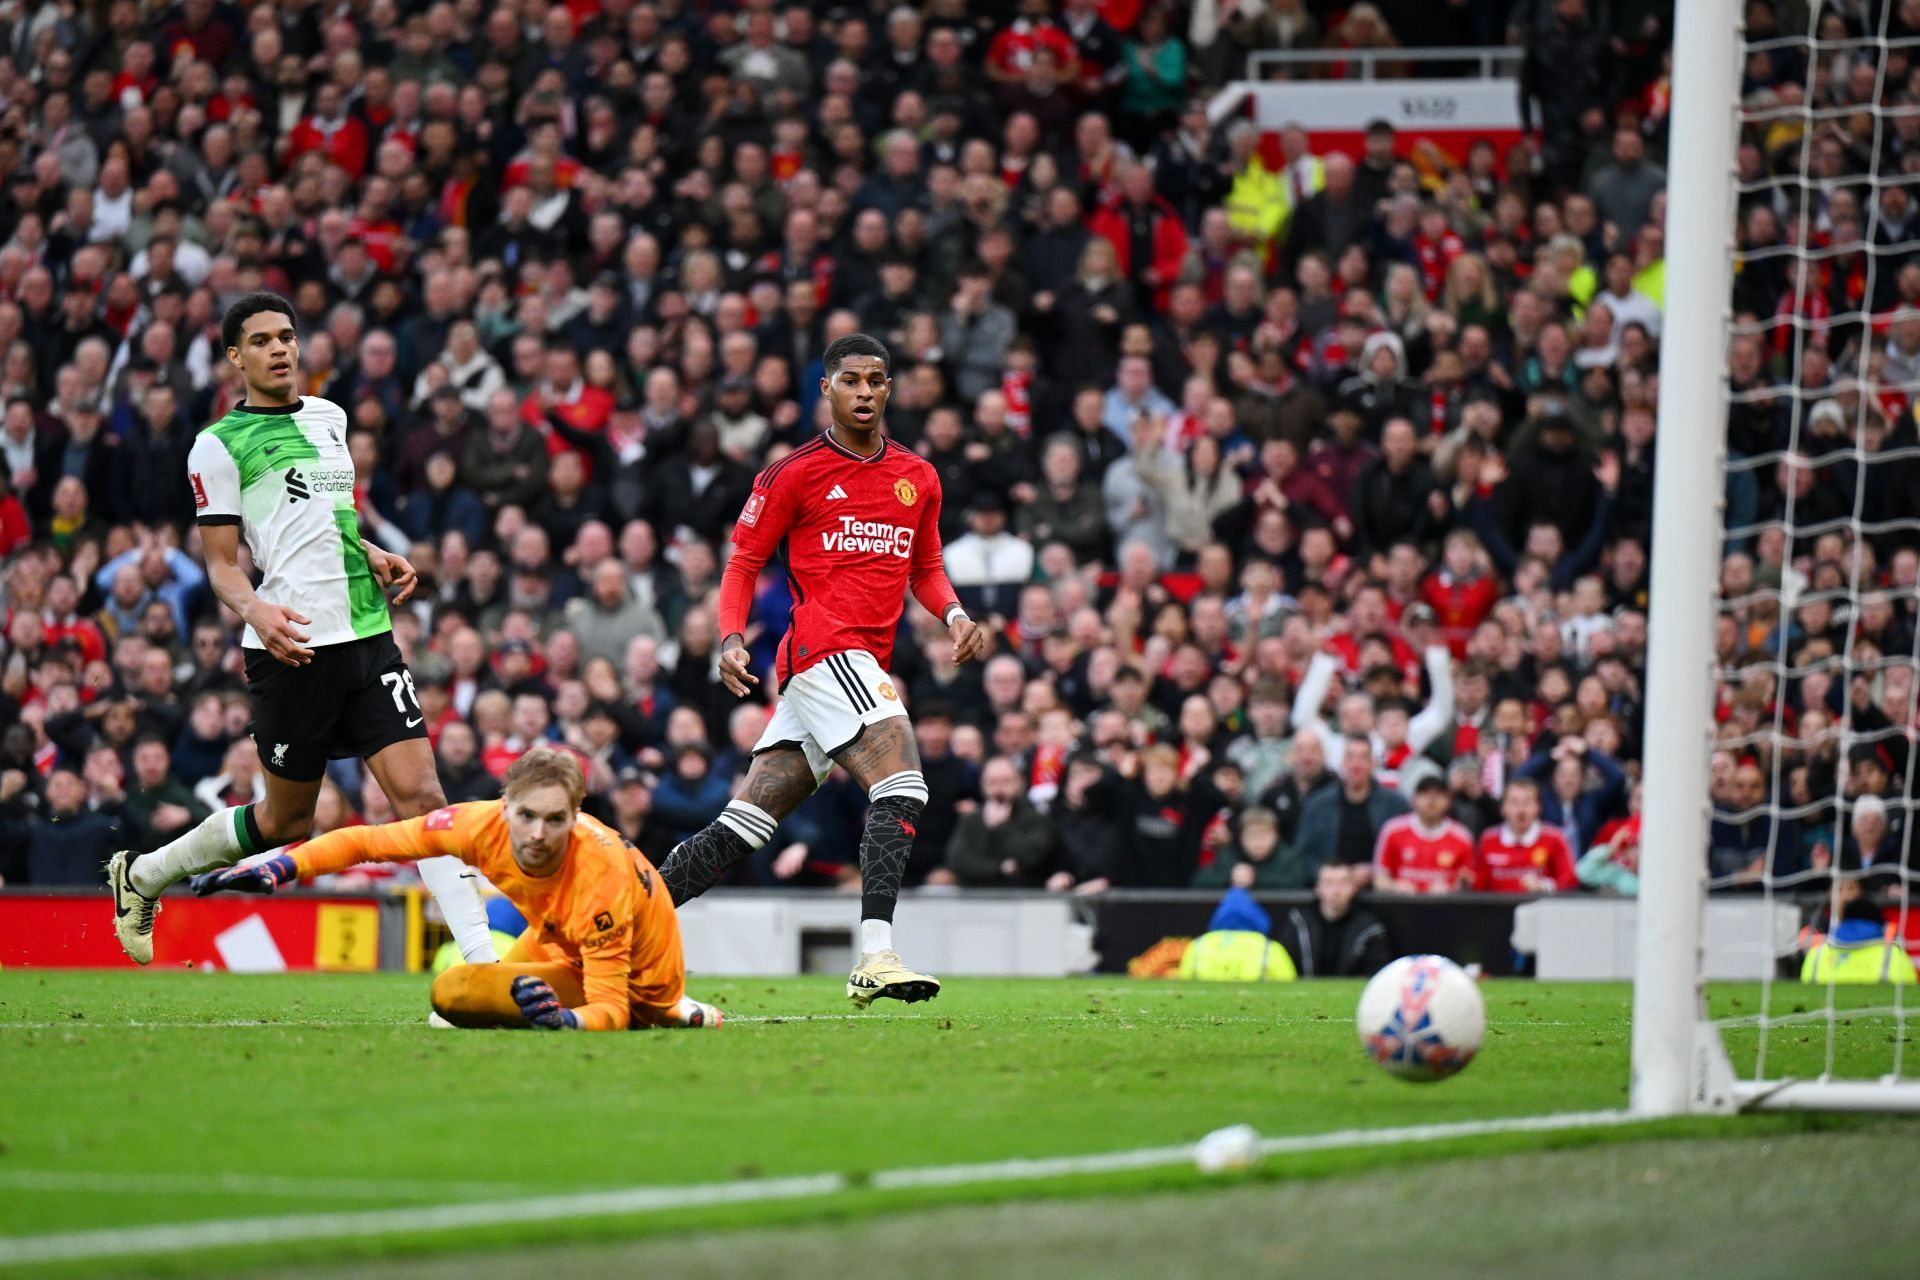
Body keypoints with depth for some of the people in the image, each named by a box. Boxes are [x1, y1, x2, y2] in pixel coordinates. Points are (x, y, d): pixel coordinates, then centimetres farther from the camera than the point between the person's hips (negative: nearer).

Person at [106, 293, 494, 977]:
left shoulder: (329, 417, 16)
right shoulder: (219, 446, -3)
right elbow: (221, 562, -3)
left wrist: (375, 557, 12)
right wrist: (256, 611, -23)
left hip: (367, 636, 5)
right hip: (293, 647, -5)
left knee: (419, 793, -8)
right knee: (286, 821, 7)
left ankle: (482, 959, -14)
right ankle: (141, 874, 30)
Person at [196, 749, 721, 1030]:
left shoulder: (601, 878, -38)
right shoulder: (487, 825, -25)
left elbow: (613, 1010, -37)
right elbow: (372, 841, -17)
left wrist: (566, 1020, -58)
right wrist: (280, 867, -28)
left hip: (638, 989, -7)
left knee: (452, 991, -21)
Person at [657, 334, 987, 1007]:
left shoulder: (918, 478, 18)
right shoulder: (794, 474, 1)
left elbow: (925, 569, 28)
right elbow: (743, 562, 4)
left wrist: (953, 613, 7)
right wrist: (732, 638, -11)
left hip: (864, 667, 7)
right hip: (825, 647, -7)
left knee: (744, 825, 5)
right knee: (902, 788, -24)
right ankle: (875, 957, -30)